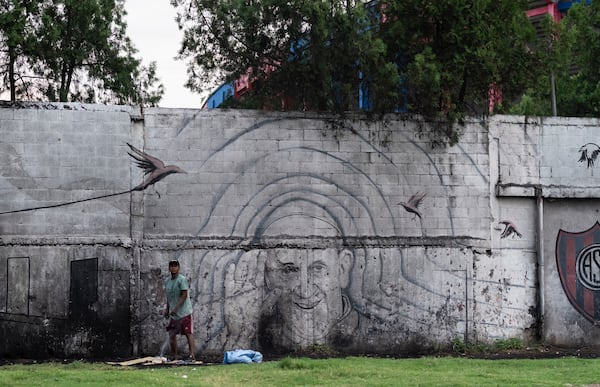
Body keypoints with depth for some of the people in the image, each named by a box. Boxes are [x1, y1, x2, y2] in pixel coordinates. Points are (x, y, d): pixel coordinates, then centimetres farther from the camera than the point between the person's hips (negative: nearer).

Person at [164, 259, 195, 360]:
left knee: (188, 333, -9)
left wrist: (176, 308, -21)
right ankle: (174, 356, 14)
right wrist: (167, 309, 16)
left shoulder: (182, 280, -11)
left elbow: (184, 295, -16)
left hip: (184, 312, -7)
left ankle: (192, 354, -11)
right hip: (173, 314, 7)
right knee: (172, 334, 6)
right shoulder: (167, 281, 12)